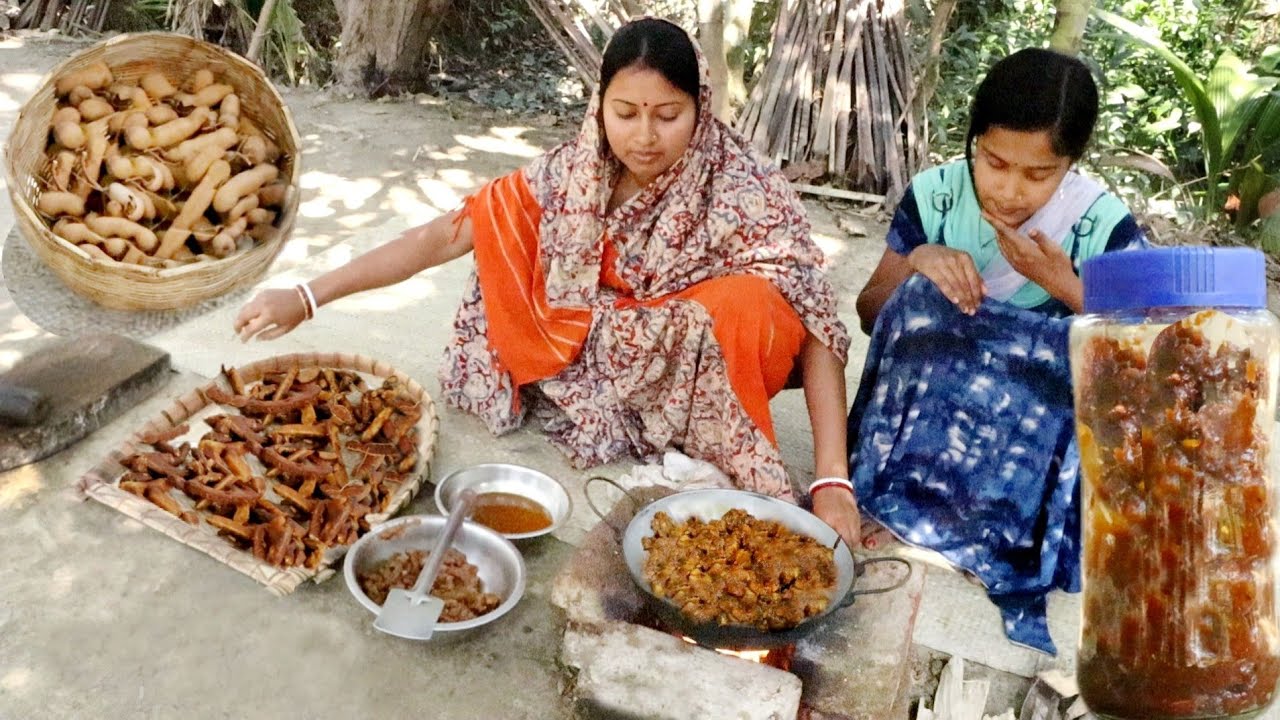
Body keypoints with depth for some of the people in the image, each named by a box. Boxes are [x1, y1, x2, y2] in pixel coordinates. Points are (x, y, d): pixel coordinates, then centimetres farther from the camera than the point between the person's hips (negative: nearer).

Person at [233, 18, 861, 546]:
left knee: (752, 303, -33)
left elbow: (815, 332, -25)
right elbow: (441, 238, -10)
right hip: (589, 391, 3)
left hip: (689, 393, -3)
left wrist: (831, 482, -34)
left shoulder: (740, 189, -20)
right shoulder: (573, 173, -11)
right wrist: (305, 298, -16)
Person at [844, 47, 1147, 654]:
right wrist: (916, 263, -19)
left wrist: (1065, 286, -22)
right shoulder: (936, 194, -6)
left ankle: (904, 520, -28)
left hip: (1044, 418, 0)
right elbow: (871, 314, 3)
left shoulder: (1104, 224, -9)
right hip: (927, 405, 1)